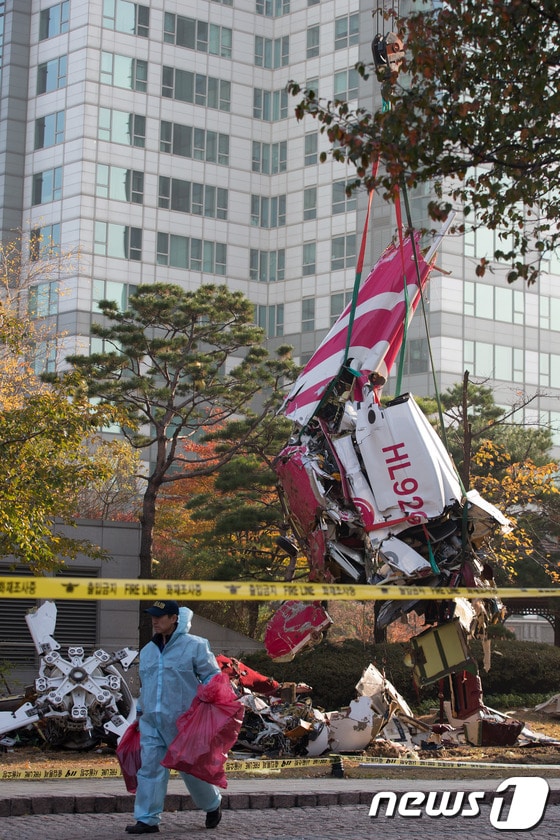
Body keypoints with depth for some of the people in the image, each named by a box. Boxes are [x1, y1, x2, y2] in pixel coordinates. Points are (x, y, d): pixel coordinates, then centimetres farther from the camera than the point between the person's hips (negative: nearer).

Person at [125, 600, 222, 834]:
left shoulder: (194, 646, -5)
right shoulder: (147, 651, 14)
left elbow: (212, 676, -2)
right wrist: (141, 712, 21)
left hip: (182, 720, -5)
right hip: (151, 720, 5)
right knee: (150, 767, -5)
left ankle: (213, 804, 30)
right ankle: (147, 819, -3)